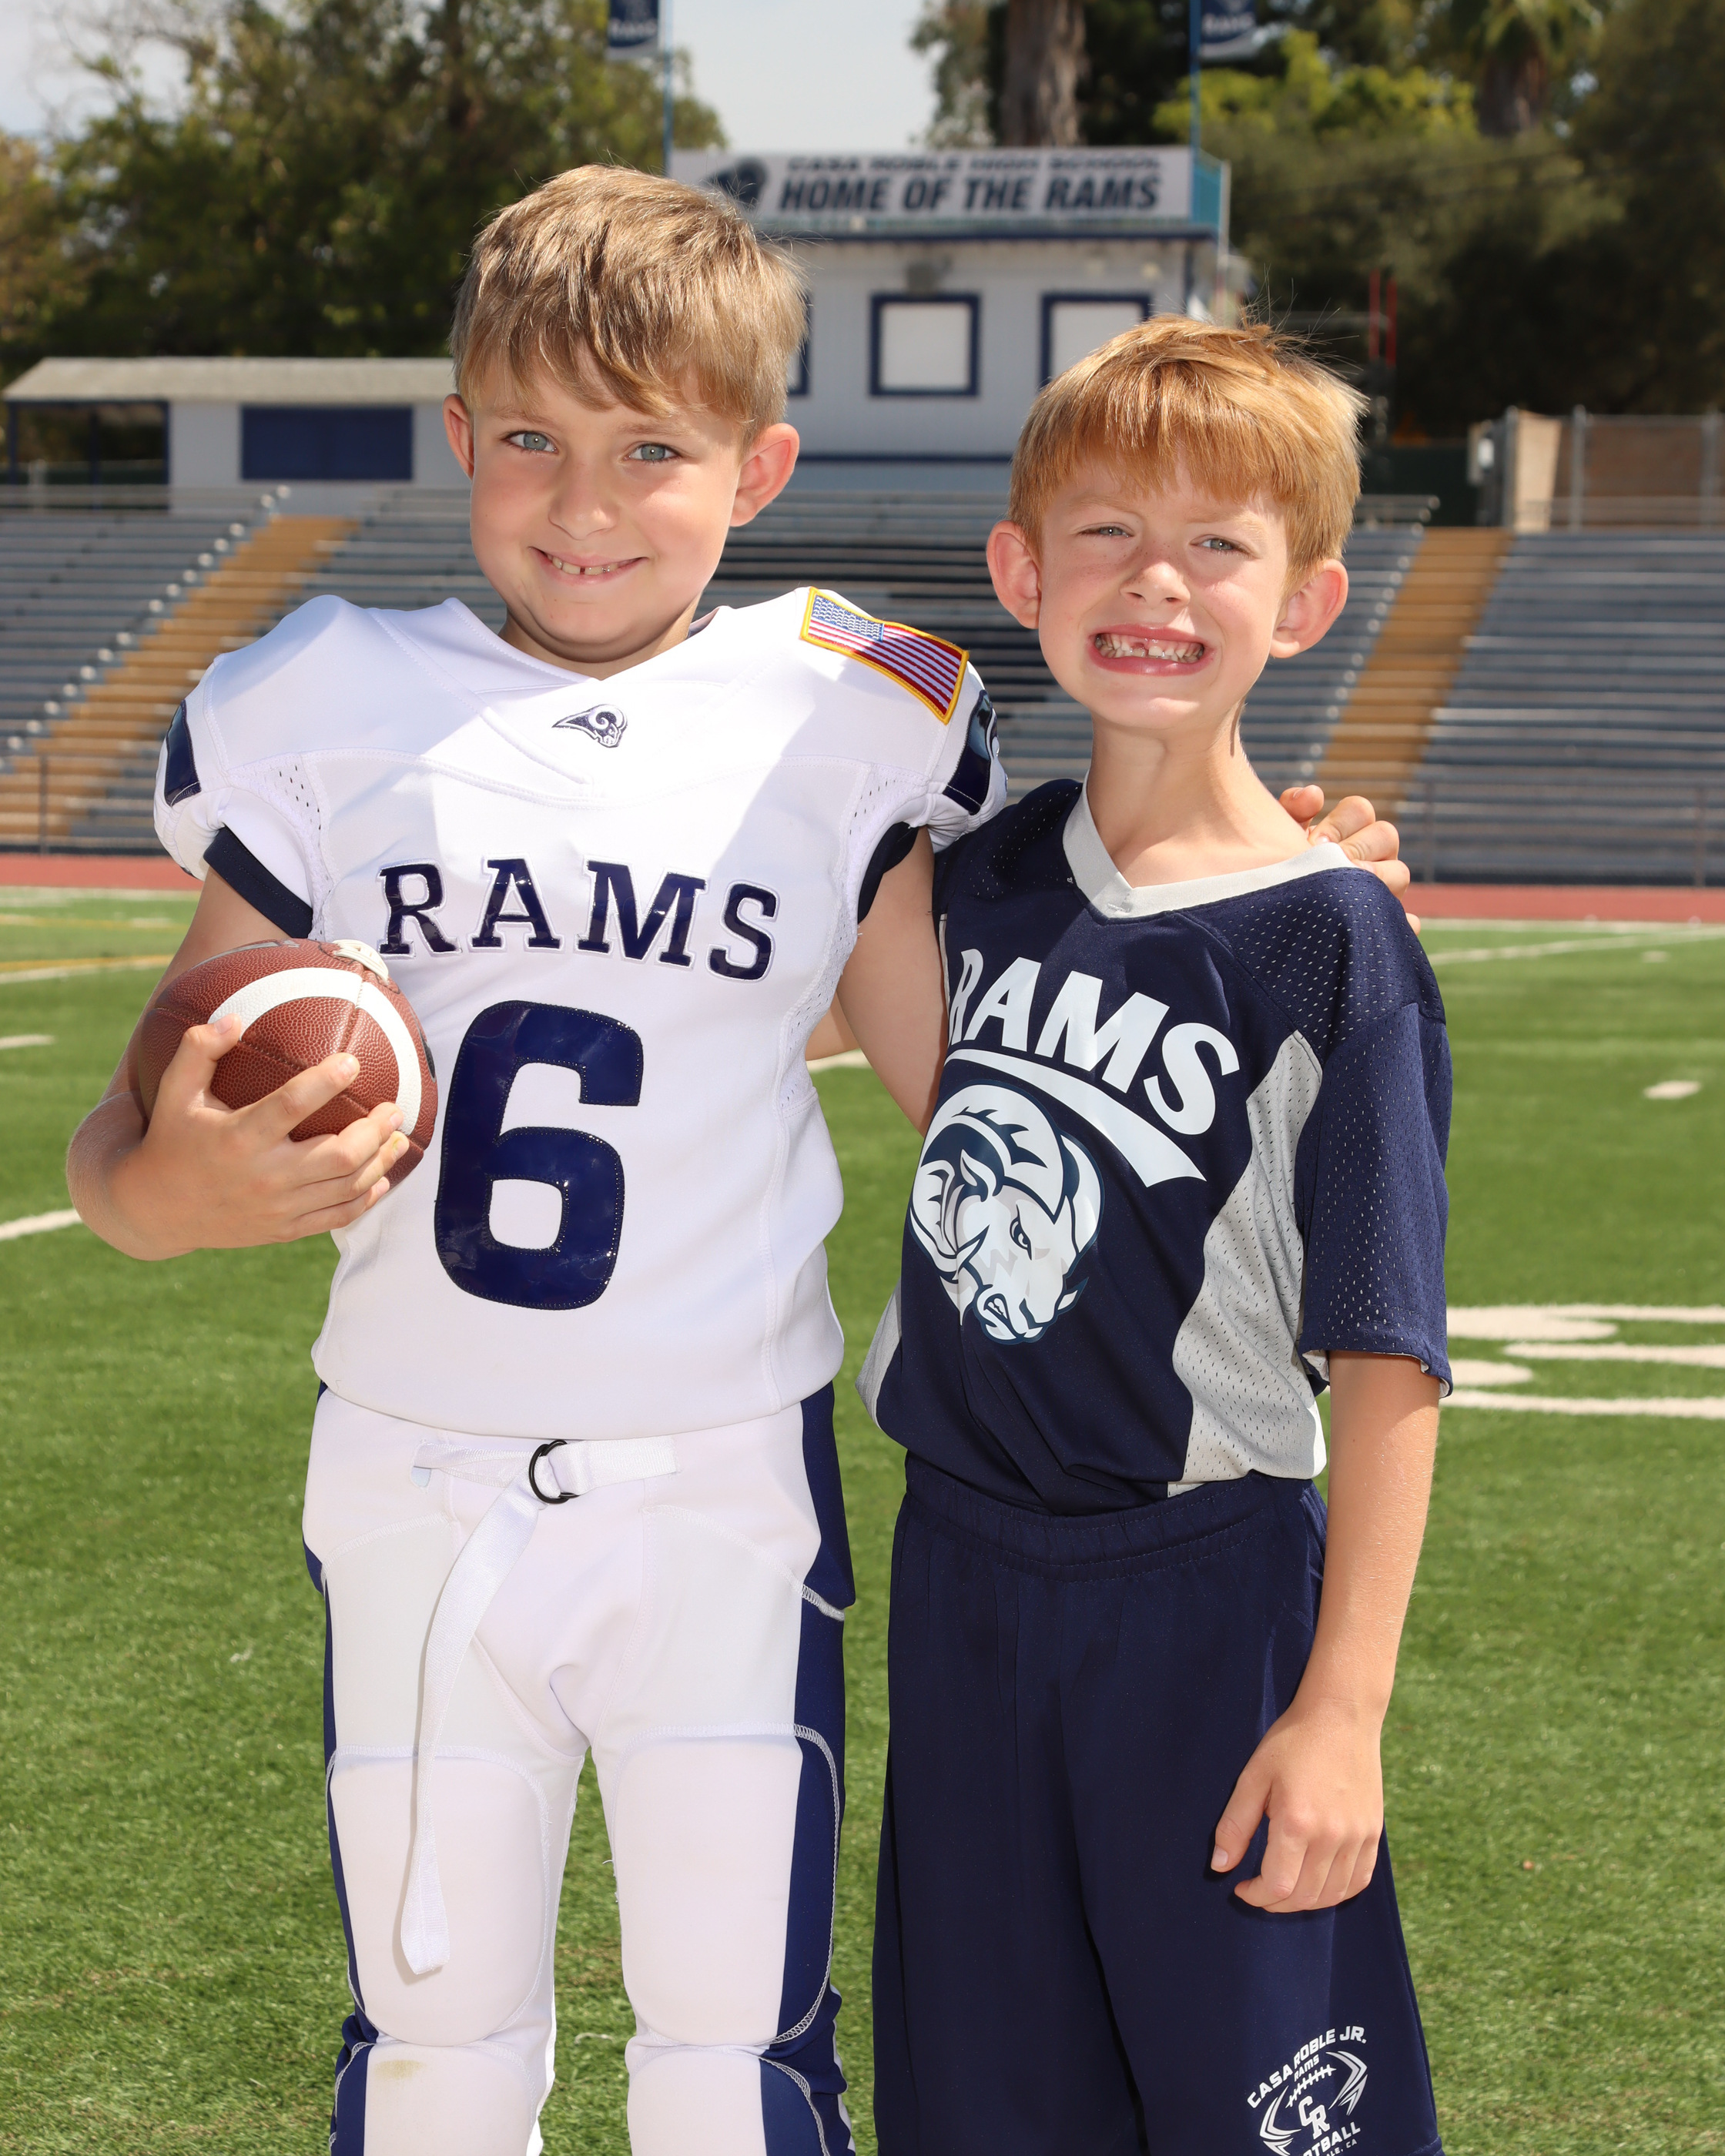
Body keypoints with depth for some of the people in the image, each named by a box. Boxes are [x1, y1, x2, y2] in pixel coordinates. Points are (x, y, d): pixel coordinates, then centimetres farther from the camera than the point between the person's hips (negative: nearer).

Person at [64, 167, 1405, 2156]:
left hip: (722, 1500, 0)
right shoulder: (332, 717, -2)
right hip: (417, 1496, 1)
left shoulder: (837, 728, -2)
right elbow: (133, 1139, -2)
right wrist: (172, 1185, -26)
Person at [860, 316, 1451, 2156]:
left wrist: (1343, 1708, -18)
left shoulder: (1328, 941, -13)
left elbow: (1385, 1361, -14)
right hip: (961, 1575, 5)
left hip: (1205, 1603, -5)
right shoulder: (983, 878, 3)